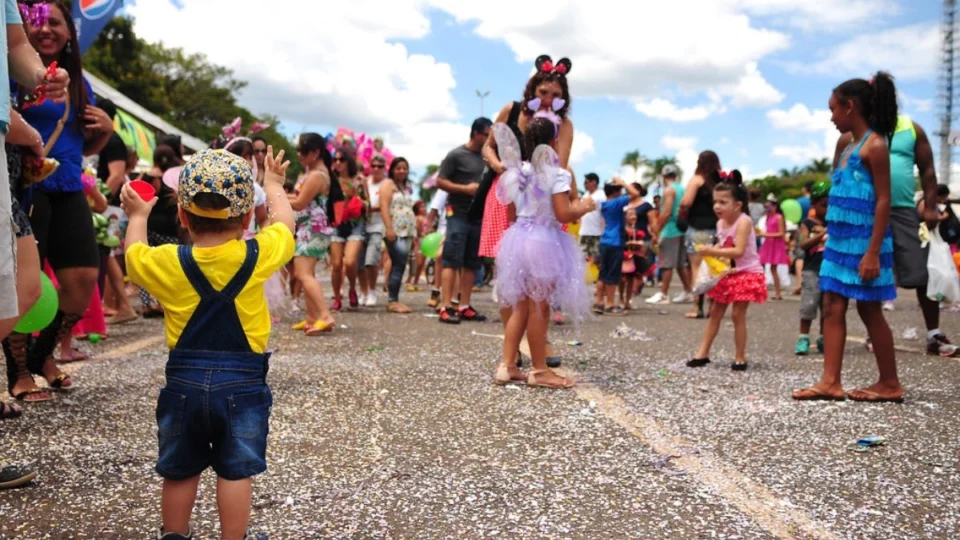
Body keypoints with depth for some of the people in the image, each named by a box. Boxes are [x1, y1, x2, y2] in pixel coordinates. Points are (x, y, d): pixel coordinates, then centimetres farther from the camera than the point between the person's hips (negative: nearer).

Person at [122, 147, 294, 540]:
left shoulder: (167, 263, -7)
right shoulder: (260, 256, -8)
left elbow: (133, 254, 14)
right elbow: (284, 224, 12)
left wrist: (137, 216, 32)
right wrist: (274, 186, 29)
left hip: (185, 381, 1)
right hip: (242, 382, -1)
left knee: (179, 471, 17)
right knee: (237, 472, 7)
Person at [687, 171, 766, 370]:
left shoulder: (743, 221, -21)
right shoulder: (721, 223, 3)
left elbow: (738, 251, -30)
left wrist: (714, 252, -34)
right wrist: (709, 251, -5)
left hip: (747, 273, -8)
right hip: (728, 274, 8)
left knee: (738, 315, -7)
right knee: (715, 312, 9)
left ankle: (740, 358, 5)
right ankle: (703, 353, 16)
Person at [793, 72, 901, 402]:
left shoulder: (875, 146, -11)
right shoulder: (849, 148, 15)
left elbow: (883, 201, -16)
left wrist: (873, 252, -20)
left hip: (863, 243, -9)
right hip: (840, 241, 9)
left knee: (869, 311, 0)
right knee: (832, 308, 3)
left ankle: (890, 384, 13)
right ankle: (830, 382, 4)